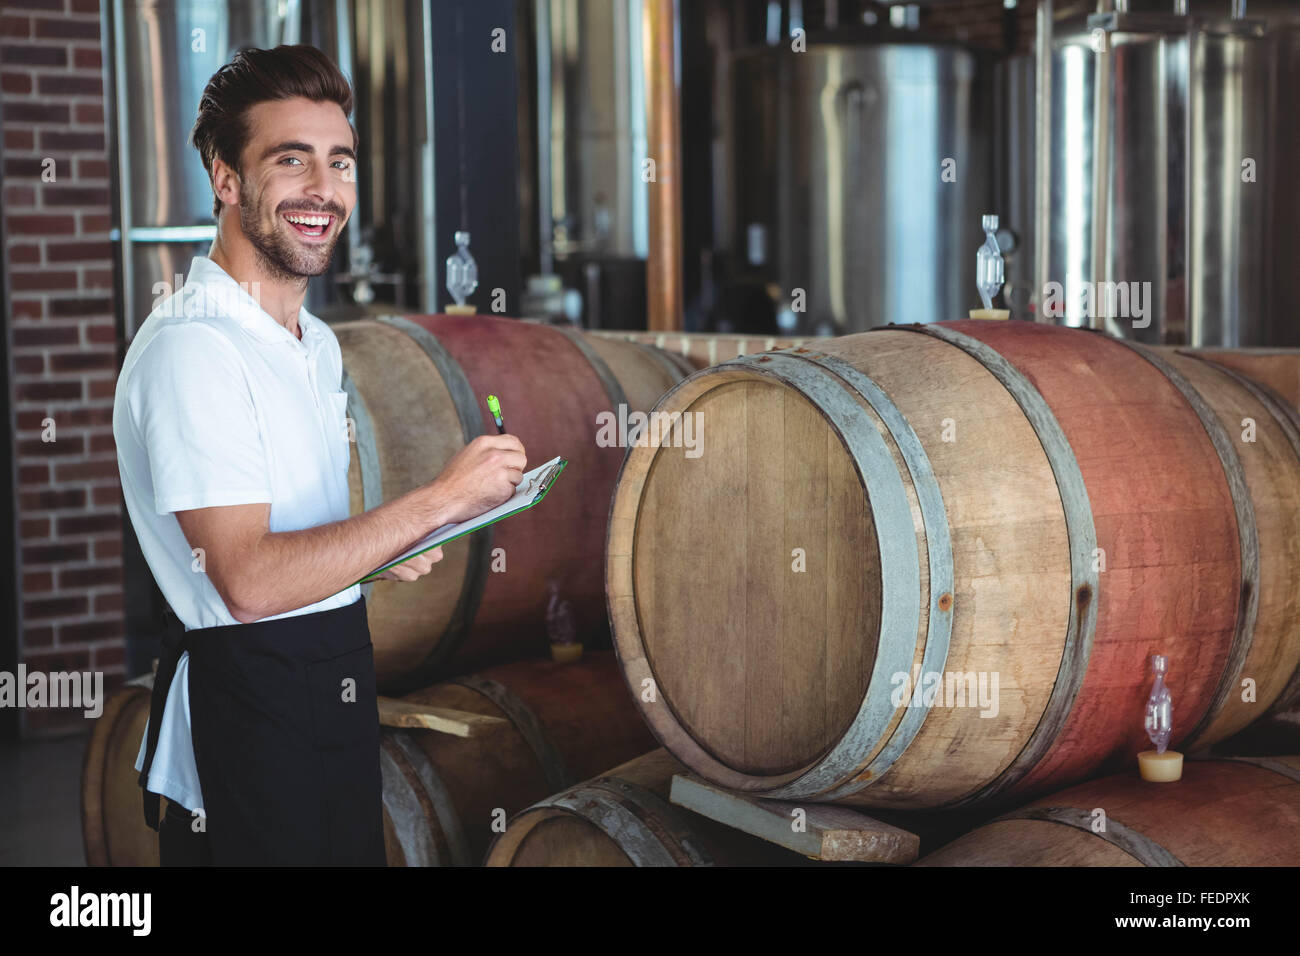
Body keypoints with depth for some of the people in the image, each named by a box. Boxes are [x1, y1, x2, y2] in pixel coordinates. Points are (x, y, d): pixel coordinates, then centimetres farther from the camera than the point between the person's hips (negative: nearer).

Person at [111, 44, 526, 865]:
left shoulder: (319, 344, 12)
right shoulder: (191, 345, -19)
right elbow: (249, 581, -27)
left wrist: (381, 548, 3)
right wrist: (441, 500, -23)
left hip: (338, 685, 9)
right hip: (245, 710, -9)